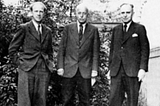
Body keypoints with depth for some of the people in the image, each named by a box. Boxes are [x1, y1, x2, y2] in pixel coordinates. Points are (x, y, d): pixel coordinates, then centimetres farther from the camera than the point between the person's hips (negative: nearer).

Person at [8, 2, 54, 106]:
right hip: (27, 70, -4)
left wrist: (50, 64, 12)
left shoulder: (48, 31, 14)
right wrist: (20, 63, -2)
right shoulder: (24, 28, 1)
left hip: (44, 70, 4)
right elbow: (12, 49, 3)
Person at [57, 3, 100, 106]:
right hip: (69, 70, 0)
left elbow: (95, 51, 5)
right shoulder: (68, 28, 6)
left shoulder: (93, 30, 6)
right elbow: (62, 49, 6)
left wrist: (95, 69, -3)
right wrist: (60, 67, -2)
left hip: (85, 70, 0)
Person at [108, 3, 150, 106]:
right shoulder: (116, 29, 16)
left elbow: (145, 50, -1)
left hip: (133, 71, -3)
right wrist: (110, 68, 11)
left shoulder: (139, 28, 4)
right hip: (116, 72, 3)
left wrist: (143, 68, -10)